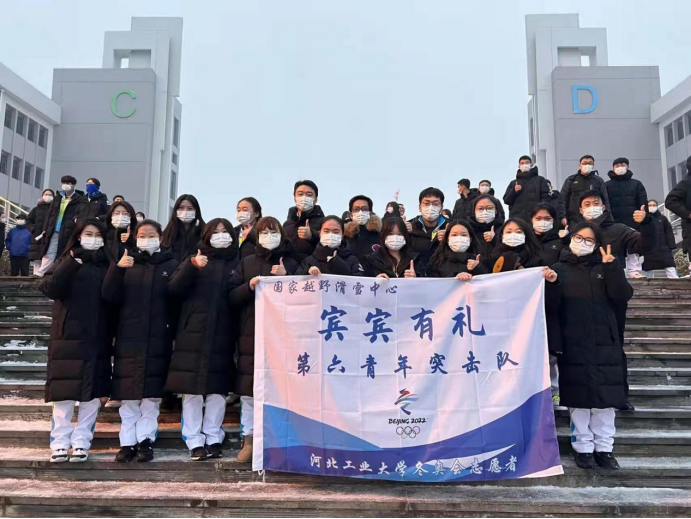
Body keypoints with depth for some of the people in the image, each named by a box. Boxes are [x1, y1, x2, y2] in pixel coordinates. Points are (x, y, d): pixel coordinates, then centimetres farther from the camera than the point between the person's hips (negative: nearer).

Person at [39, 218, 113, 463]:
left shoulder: (107, 264, 9)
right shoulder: (66, 261, 5)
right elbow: (51, 290, -13)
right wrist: (70, 266, -26)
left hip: (97, 337, 2)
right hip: (68, 335, -1)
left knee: (92, 391, 2)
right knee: (65, 389, -1)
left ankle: (81, 441, 12)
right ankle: (60, 442, 10)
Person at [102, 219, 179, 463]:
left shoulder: (171, 265, 5)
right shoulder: (127, 264, 10)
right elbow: (110, 296, -2)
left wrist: (176, 335, -10)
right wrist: (117, 268, -17)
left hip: (158, 340, -1)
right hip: (128, 338, 2)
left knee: (152, 394, 2)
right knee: (128, 395, 3)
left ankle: (146, 441, 10)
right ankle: (128, 442, 10)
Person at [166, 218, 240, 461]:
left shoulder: (238, 262, 10)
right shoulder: (195, 259, 10)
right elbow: (174, 289, -3)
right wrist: (192, 266, -16)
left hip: (223, 335, 1)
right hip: (194, 333, 0)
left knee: (218, 389, 4)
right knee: (192, 389, 0)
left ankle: (213, 439, 15)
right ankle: (195, 441, 8)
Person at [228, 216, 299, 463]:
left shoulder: (291, 263, 8)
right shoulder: (247, 262, 12)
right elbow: (231, 297, 7)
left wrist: (285, 279, -11)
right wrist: (249, 286, -11)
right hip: (251, 333, 2)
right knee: (248, 389, 3)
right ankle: (249, 439, 14)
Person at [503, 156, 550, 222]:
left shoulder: (540, 180, 15)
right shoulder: (513, 183, 20)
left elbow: (545, 197, 6)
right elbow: (506, 200, 15)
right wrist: (514, 191, -2)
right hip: (516, 219, 2)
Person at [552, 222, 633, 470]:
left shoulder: (605, 268, 12)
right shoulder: (559, 269, 6)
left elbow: (622, 297, -4)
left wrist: (612, 267, -10)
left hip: (604, 343, 2)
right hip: (573, 343, -2)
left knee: (605, 396, 4)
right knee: (578, 397, 2)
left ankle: (604, 447, 15)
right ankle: (583, 447, 12)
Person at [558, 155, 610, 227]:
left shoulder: (599, 181, 9)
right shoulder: (571, 180, 8)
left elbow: (605, 200, 7)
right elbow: (563, 199, 6)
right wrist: (563, 216, -4)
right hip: (575, 221, 0)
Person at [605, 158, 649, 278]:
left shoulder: (636, 183, 13)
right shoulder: (607, 185, 9)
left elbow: (643, 202, 8)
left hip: (632, 221, 1)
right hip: (614, 222, -1)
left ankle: (635, 271, 2)